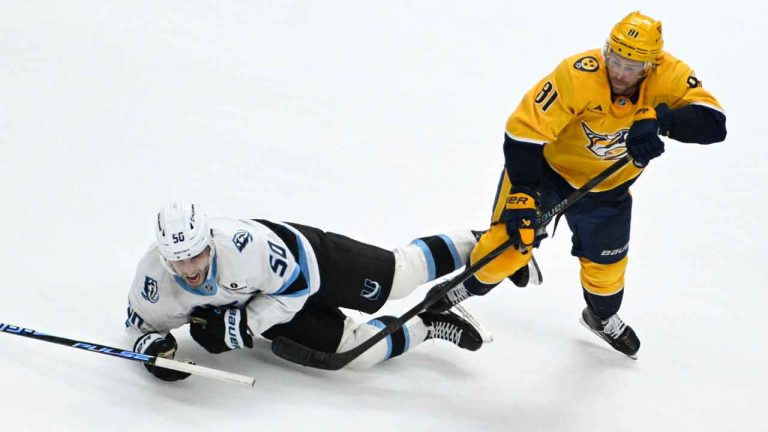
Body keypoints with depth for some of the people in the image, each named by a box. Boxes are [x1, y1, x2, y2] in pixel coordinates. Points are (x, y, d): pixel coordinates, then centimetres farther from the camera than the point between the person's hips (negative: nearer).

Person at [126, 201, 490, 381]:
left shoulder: (244, 243, -41)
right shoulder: (153, 279, -28)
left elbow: (296, 284, -26)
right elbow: (143, 320, -4)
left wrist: (245, 324, -32)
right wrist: (154, 345, -26)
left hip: (304, 257, -3)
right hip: (265, 304, 4)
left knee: (401, 275, 5)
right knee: (360, 350, -9)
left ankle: (480, 245, 29)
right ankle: (429, 325, 15)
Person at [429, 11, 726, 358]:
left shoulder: (669, 76, -27)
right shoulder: (577, 76, -38)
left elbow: (713, 123, -35)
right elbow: (523, 133, -34)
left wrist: (661, 119, -49)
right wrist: (523, 196, -35)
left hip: (607, 185, 4)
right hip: (546, 164, -4)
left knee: (606, 261, 19)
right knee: (510, 241, -13)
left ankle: (602, 317, 51)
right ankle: (462, 289, 17)